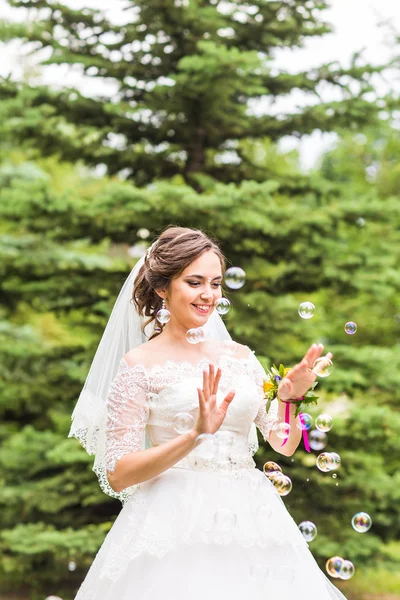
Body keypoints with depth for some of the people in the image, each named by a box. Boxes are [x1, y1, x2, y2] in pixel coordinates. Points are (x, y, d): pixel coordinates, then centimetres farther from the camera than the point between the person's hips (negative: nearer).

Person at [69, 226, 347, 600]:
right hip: (177, 525, -4)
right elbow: (117, 476, -10)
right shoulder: (140, 364, -3)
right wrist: (196, 435, -21)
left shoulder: (239, 357, 11)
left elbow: (284, 444, 12)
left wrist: (290, 396, -7)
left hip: (251, 523, 4)